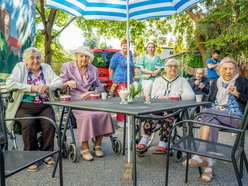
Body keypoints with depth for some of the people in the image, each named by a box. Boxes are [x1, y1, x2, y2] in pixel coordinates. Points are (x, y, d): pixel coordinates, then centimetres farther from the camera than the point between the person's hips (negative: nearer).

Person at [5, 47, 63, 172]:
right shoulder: (20, 67, 8)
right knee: (29, 123, -30)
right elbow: (10, 84, -7)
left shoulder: (46, 68, 14)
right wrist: (31, 88, -13)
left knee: (50, 123, -25)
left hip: (44, 105, 2)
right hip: (25, 106, -2)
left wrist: (47, 86, -17)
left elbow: (59, 82, 4)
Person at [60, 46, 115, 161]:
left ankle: (98, 145, -9)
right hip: (76, 101, -3)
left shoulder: (93, 69, 20)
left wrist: (92, 93, -5)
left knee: (104, 113, -26)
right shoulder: (67, 67, 12)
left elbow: (99, 87, 17)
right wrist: (67, 83, -16)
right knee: (88, 115, -33)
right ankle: (84, 148, -17)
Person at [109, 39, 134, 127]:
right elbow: (111, 68, -2)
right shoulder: (117, 55, -2)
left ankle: (125, 118, 16)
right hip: (119, 80, -6)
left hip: (129, 80, 6)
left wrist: (132, 77, 22)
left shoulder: (130, 54, 17)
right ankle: (119, 120, -4)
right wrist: (112, 80, -7)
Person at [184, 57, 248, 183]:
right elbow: (209, 100, 25)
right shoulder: (215, 83, 21)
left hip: (235, 117, -4)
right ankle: (208, 164, -38)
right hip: (216, 115, 4)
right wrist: (216, 108, 4)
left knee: (207, 112, -31)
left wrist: (237, 94, -9)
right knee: (213, 122, -35)